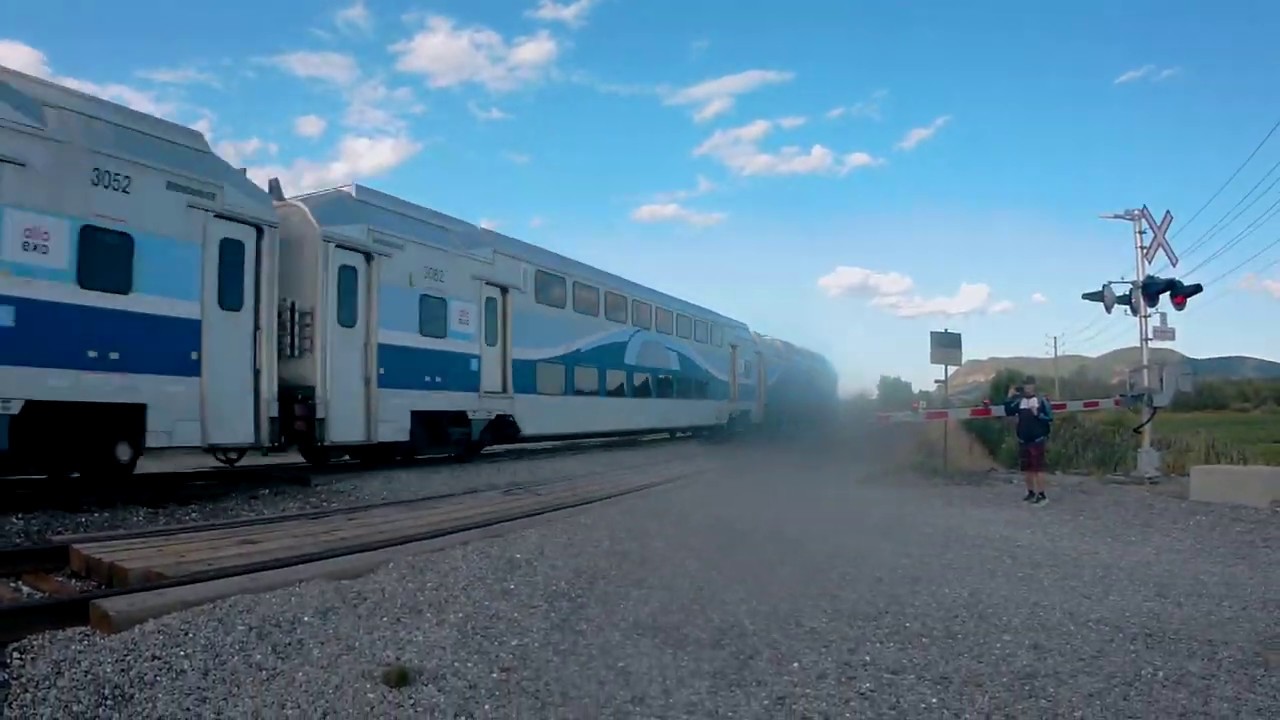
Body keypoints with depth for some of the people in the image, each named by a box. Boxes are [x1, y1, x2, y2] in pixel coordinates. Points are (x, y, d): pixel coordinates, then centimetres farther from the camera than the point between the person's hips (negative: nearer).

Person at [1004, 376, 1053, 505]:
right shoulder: (1019, 401, 7)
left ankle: (1041, 495, -3)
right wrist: (1010, 397, -6)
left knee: (1038, 468, -8)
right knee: (1026, 468, 11)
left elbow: (1050, 418, -7)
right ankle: (1031, 492, 25)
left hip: (1037, 440, -5)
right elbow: (1008, 412, 0)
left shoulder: (1042, 400, -5)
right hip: (1023, 440, 5)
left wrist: (1037, 414, -21)